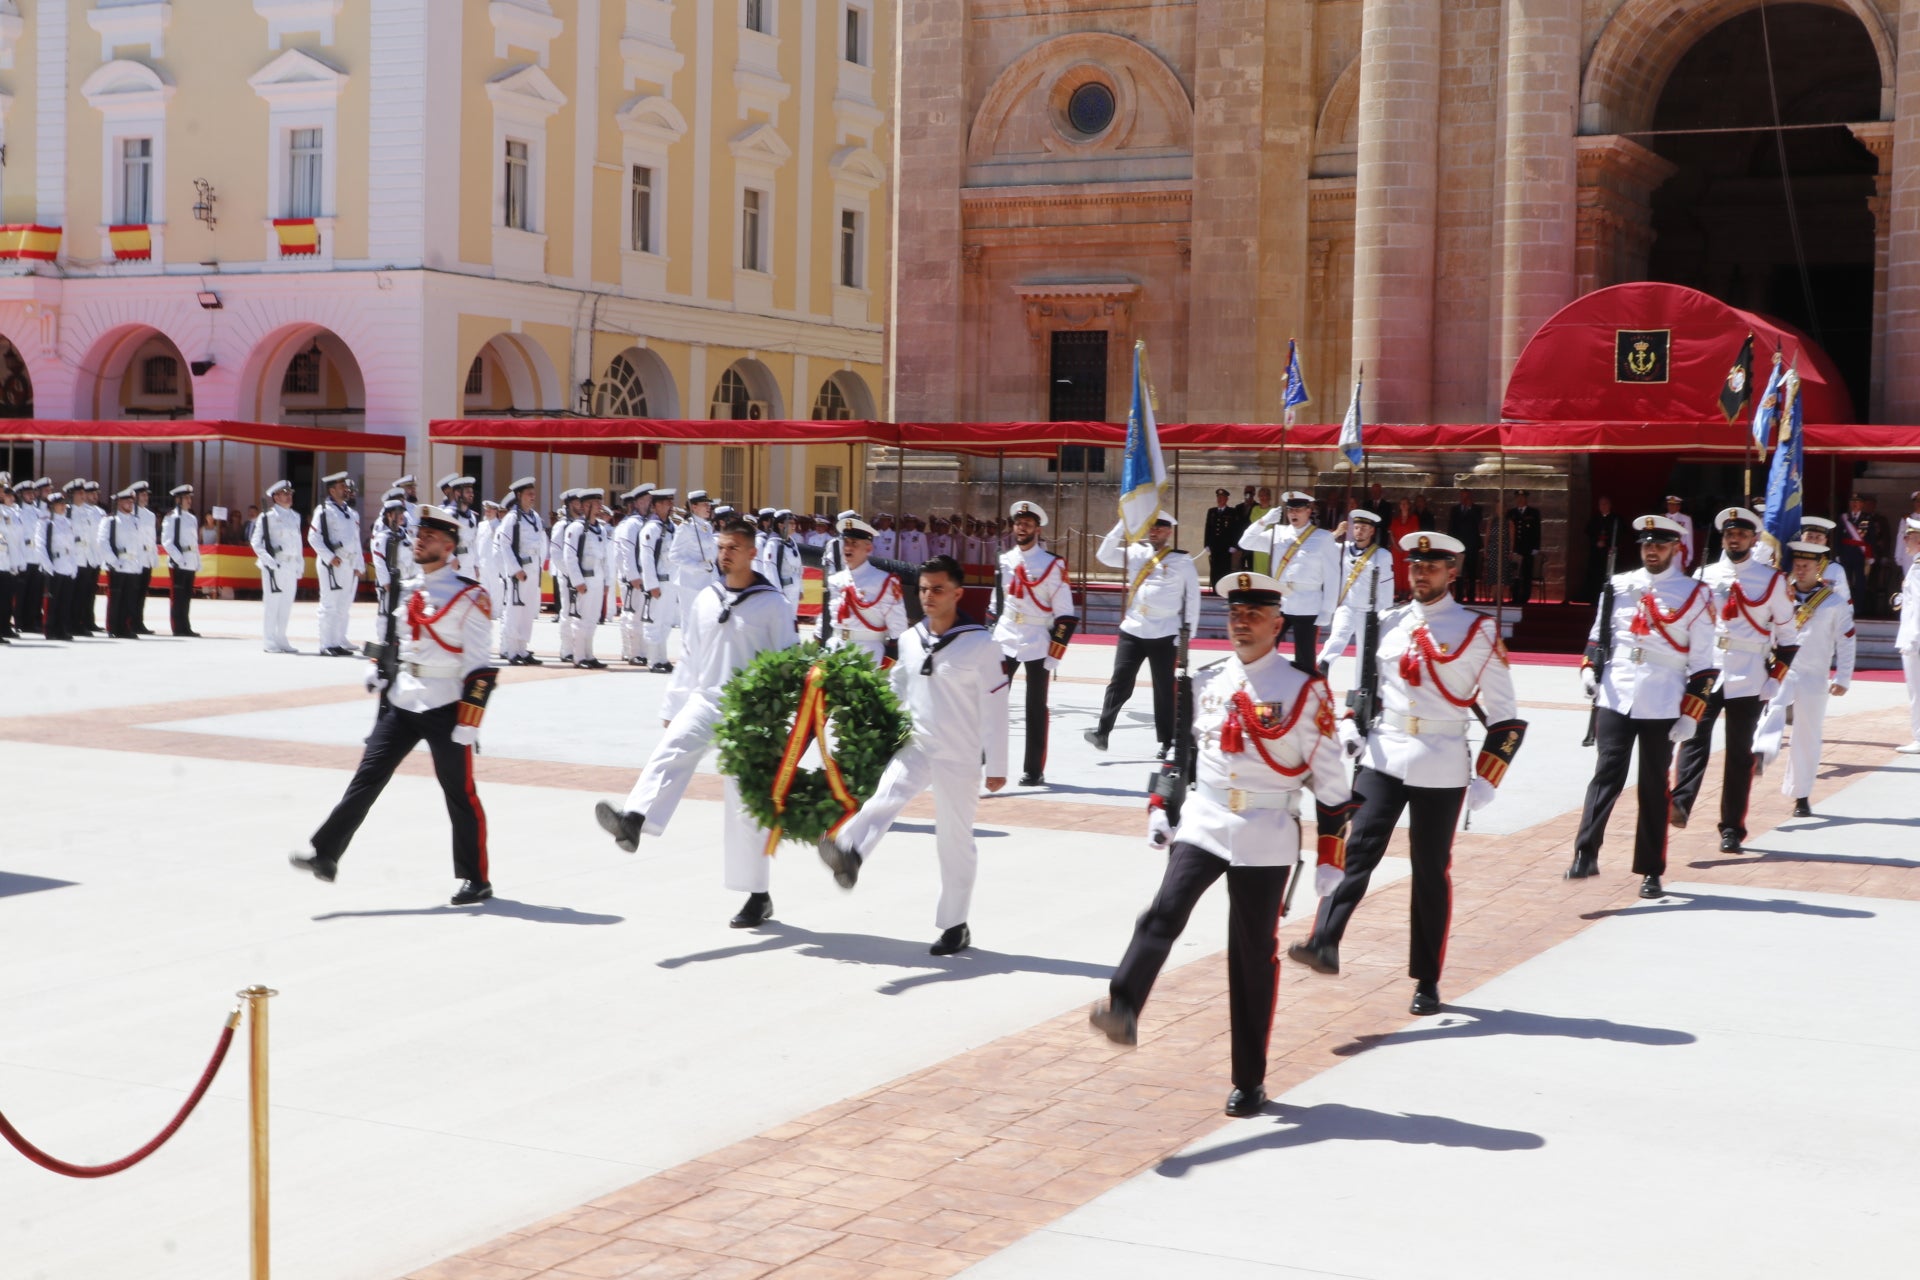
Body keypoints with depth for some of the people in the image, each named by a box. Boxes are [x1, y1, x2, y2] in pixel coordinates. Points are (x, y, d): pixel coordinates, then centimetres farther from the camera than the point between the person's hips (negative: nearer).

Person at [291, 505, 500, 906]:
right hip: (401, 701, 6)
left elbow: (481, 668, -13)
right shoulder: (407, 590, 10)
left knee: (459, 793, 2)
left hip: (444, 708, -6)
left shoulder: (468, 598, -11)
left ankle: (476, 880, 12)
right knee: (367, 776, 1)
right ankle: (325, 854, 2)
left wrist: (468, 723, -17)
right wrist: (378, 669, 9)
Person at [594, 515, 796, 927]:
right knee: (670, 749, -28)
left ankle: (759, 896, 13)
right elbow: (690, 657, 16)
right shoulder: (703, 599, 9)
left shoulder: (771, 603, -5)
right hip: (704, 701, 3)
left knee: (747, 806, 2)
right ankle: (632, 820, -51)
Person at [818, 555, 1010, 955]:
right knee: (888, 793, -28)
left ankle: (955, 926, 18)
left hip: (961, 758, -3)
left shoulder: (979, 644, -11)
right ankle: (848, 852, -52)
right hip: (917, 746, 3)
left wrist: (996, 767, -9)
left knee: (956, 840, 6)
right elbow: (897, 692, 18)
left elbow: (994, 708, -10)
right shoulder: (910, 639, 4)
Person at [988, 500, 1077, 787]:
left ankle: (1034, 770, 8)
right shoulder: (1004, 561, 9)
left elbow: (1066, 614, -7)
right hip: (1004, 641, 4)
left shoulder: (1053, 565, -6)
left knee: (1036, 707, 2)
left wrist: (1055, 654, -11)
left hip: (1037, 644, -4)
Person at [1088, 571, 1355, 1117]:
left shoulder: (1305, 691, -5)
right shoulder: (1207, 683, 7)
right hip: (1203, 823, 3)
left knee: (1254, 956, 3)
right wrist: (1160, 809, 12)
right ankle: (1123, 1010, -38)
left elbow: (1331, 780, -2)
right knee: (1163, 914, -22)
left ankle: (1250, 1081, 12)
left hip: (1266, 839, -3)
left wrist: (1330, 857, -3)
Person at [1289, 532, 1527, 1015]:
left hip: (1441, 770, -3)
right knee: (1358, 848, -15)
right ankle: (1325, 943, -27)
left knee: (1431, 873, 4)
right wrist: (1353, 725, 3)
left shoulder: (1477, 631, -1)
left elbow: (1505, 715, 0)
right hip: (1383, 758, 3)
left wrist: (1487, 776, -6)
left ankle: (1427, 982, 13)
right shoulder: (1388, 625, 10)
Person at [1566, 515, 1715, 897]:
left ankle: (1651, 871, 13)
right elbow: (1598, 633, 19)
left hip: (1662, 706, -1)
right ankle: (1585, 855, -14)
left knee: (1654, 788, 6)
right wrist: (1589, 669, 2)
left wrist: (1690, 714, -5)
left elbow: (1703, 663, 0)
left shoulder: (1695, 596, 0)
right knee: (1607, 775, -9)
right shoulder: (1619, 586, 8)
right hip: (1614, 698, 1)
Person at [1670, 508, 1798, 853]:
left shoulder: (1772, 580, 5)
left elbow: (1786, 635, 8)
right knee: (1695, 738, -19)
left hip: (1747, 680, -1)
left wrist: (1774, 680, 2)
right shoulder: (1704, 575, 10)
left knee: (1739, 754, 3)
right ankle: (1680, 804, -33)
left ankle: (1732, 830, 7)